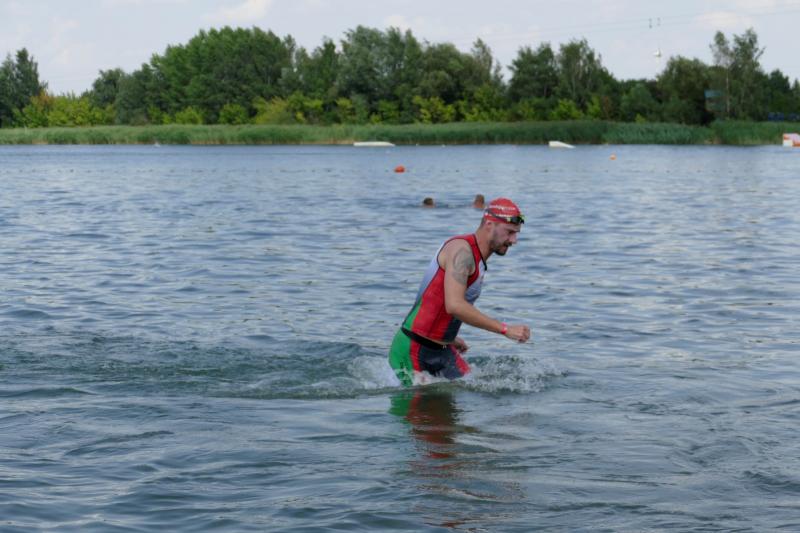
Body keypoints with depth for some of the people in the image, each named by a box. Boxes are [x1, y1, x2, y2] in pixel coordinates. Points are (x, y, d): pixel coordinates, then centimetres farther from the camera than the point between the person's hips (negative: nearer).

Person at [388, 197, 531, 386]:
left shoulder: (479, 259, 11)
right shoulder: (461, 250, -20)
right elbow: (454, 305, -32)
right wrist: (505, 329, -31)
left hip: (443, 351, 9)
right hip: (413, 351, -9)